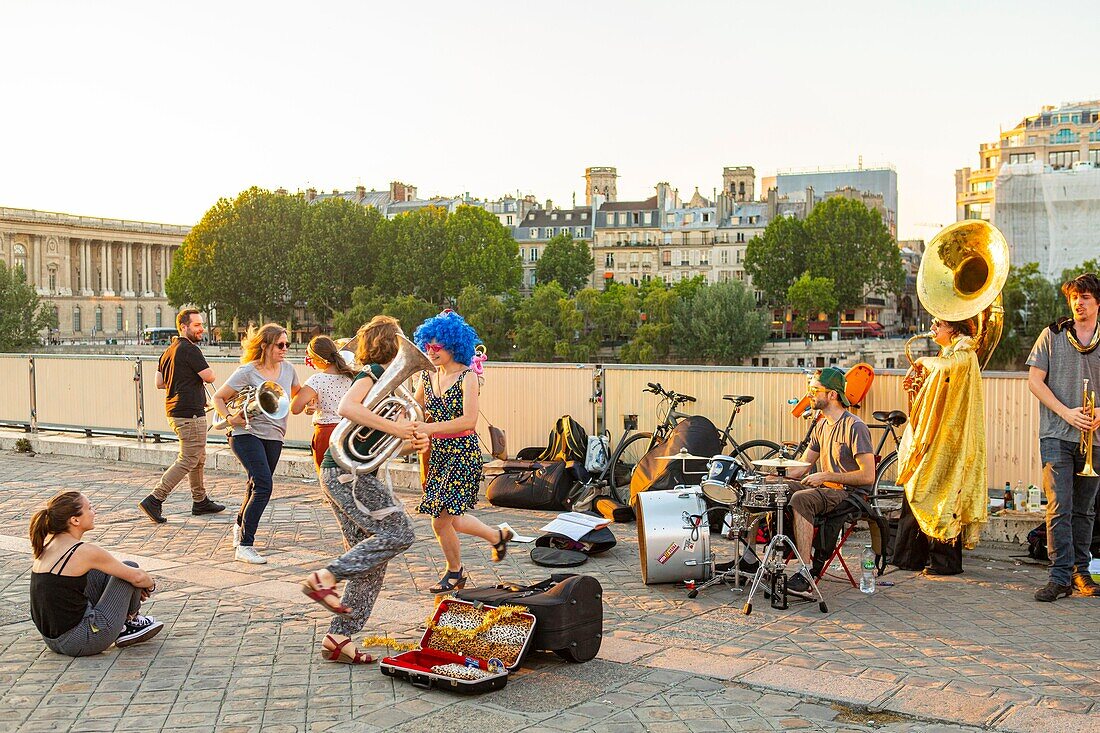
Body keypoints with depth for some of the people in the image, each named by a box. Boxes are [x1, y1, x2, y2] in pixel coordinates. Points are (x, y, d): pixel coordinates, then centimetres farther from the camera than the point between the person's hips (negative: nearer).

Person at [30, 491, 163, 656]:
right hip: (80, 643, -8)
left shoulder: (48, 543, 5)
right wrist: (150, 584, 16)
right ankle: (131, 622, 26)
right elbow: (137, 577, -8)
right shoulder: (84, 551, -18)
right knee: (130, 568, 3)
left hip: (52, 639, 8)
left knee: (104, 570, 19)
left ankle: (121, 629, 22)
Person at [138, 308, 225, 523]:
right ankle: (154, 500, -8)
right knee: (187, 461, -6)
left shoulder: (168, 351, 14)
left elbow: (159, 383, 15)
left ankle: (200, 501, 28)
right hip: (190, 413, -10)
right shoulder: (190, 349, -15)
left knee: (199, 458, 19)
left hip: (175, 411, 10)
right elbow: (209, 376, -17)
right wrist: (201, 374, 5)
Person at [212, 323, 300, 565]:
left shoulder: (287, 369, 6)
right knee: (263, 485, -21)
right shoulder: (247, 372, -10)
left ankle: (240, 526, 46)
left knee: (257, 488, 17)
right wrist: (230, 418, -18)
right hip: (247, 434, -6)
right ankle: (244, 546, -14)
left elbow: (296, 394, 24)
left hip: (274, 438, 6)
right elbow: (218, 398, -3)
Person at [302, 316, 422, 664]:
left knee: (369, 559, 9)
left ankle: (339, 638, 10)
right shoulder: (374, 372, -7)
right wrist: (393, 427, -24)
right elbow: (346, 407, -27)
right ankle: (325, 577, -11)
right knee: (397, 534, -14)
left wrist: (410, 444, 3)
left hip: (348, 474, 10)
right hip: (347, 472, -10)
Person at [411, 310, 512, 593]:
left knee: (441, 519, -10)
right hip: (438, 452, 7)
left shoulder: (467, 377, -11)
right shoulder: (428, 377, 8)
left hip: (463, 452, -7)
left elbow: (469, 420, -21)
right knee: (449, 519, 7)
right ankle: (497, 535, 31)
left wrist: (430, 428, -28)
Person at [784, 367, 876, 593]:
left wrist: (825, 476, -20)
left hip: (852, 494, -8)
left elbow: (868, 476, -19)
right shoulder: (822, 426, 14)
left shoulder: (855, 427, -14)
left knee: (800, 499, -32)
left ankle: (805, 574, -34)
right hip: (827, 490, 8)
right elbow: (801, 467, 15)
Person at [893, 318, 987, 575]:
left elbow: (950, 367, -31)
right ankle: (912, 556, 14)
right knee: (916, 494, 8)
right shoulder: (945, 355, 22)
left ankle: (947, 560, -2)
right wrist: (918, 382, 6)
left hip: (947, 437, -9)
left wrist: (926, 361, -14)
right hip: (929, 437, 9)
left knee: (939, 494, -8)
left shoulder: (963, 353, -7)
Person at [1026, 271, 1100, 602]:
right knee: (1059, 508, -9)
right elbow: (1034, 380, 1)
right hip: (1057, 436, -2)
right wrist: (1067, 412, -10)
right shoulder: (1052, 335, 5)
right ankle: (1060, 576, -7)